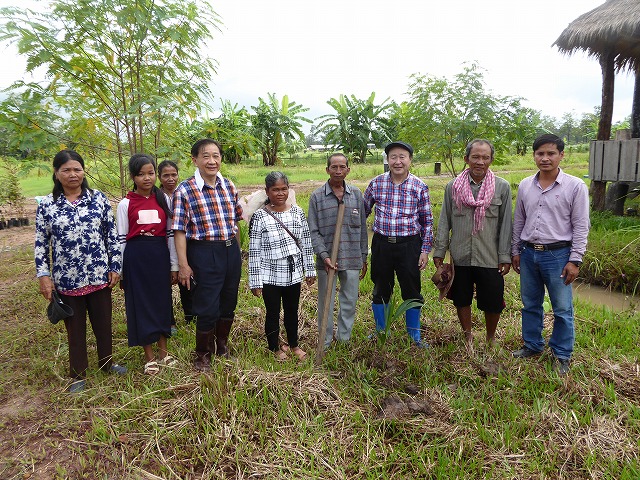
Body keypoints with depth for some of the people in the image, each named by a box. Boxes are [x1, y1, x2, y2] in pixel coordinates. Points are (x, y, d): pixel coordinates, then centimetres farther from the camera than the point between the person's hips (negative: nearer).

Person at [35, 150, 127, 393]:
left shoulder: (98, 198, -1)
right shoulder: (46, 205, -1)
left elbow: (112, 235, 1)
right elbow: (41, 243, 2)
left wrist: (115, 266, -2)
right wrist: (44, 276, -4)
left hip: (99, 275, 1)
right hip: (67, 279, 0)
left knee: (103, 322, 14)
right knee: (75, 327, 13)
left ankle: (107, 362, 37)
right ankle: (78, 374, 31)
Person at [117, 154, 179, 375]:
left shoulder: (163, 200, 4)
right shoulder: (125, 204, -2)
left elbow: (170, 234, 5)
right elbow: (121, 239, 1)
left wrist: (174, 265, 5)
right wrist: (120, 270, 0)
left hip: (160, 255, 2)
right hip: (136, 257, -2)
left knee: (162, 301, 10)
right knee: (140, 303, 5)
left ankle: (163, 352, 26)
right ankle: (149, 357, 19)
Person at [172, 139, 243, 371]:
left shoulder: (229, 186, 5)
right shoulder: (184, 190, -10)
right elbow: (180, 230, -10)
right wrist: (183, 265, -12)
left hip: (231, 250, 5)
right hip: (204, 253, -5)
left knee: (228, 303, 17)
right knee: (208, 308, 2)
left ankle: (222, 345, 40)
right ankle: (202, 354, 26)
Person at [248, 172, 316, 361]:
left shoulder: (297, 212, 1)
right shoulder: (259, 216, -10)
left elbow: (306, 243, 6)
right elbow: (254, 251, -9)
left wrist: (310, 270, 7)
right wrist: (255, 281, -10)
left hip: (293, 274, 3)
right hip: (270, 276, -3)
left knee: (292, 311, 18)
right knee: (273, 313, 13)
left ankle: (293, 344, 39)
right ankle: (275, 348, 34)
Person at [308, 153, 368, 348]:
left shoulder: (356, 194, 6)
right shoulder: (317, 196, -1)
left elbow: (362, 228, 10)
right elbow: (313, 231, -4)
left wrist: (364, 257, 10)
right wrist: (324, 256, -15)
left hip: (352, 259, 2)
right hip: (327, 259, -2)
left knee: (350, 302, 13)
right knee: (326, 304, 8)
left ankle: (345, 340, 31)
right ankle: (325, 344, 24)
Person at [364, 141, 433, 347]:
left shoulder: (420, 187, -3)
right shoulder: (376, 184, -1)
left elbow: (427, 221, 2)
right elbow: (363, 212, 9)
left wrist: (425, 250, -1)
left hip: (409, 245, -1)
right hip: (382, 244, 2)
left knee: (412, 291, 7)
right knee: (380, 290, 13)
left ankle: (414, 336, 26)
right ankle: (380, 332, 33)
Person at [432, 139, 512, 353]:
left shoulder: (502, 187, -1)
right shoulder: (453, 187, 1)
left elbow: (506, 224, 0)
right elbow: (444, 221, 5)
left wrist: (505, 256, -2)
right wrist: (439, 251, 3)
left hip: (490, 258, -1)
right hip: (459, 256, 1)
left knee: (492, 303, 8)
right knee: (462, 300, 14)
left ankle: (491, 339, 35)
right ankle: (468, 336, 37)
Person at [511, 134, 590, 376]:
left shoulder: (575, 186, -7)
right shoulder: (525, 185, 5)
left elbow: (581, 227, -6)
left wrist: (575, 260, -10)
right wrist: (515, 251, 12)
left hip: (557, 255, -4)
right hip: (529, 253, 4)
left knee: (562, 310, 6)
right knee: (530, 305, 16)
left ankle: (562, 355, 22)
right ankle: (532, 345, 33)